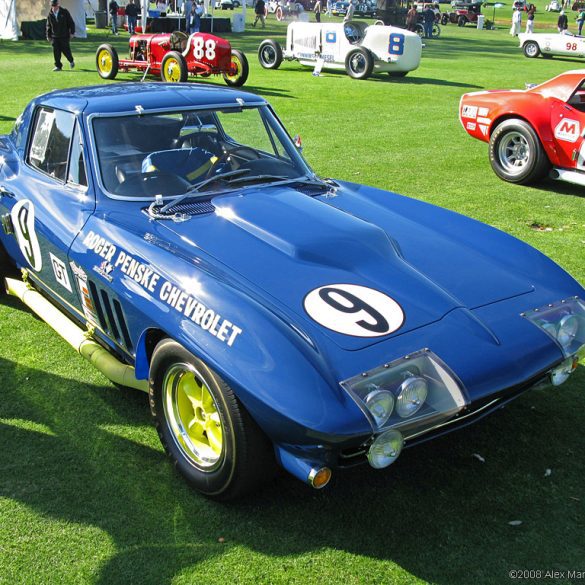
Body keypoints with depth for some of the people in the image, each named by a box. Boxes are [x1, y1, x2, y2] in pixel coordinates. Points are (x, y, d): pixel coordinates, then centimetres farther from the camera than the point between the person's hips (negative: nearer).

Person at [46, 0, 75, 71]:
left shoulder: (64, 12, -3)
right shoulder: (50, 14, 4)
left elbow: (71, 22, 1)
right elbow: (48, 26, 13)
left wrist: (72, 32, -5)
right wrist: (48, 36, 10)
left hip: (64, 36, -2)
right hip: (54, 36, 3)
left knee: (65, 50, -2)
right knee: (56, 51, -3)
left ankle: (71, 61, 27)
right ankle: (58, 66, 4)